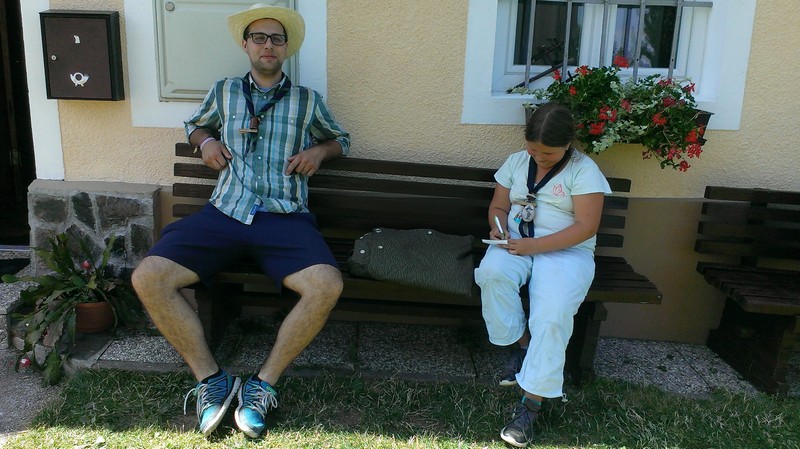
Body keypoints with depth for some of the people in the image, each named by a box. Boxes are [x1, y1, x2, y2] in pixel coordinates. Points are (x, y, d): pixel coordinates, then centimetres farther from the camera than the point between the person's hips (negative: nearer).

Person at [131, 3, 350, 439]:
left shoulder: (308, 101, 16)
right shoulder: (223, 92, 19)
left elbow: (341, 138, 30)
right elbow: (195, 125, 36)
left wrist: (319, 150, 8)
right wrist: (206, 141, 12)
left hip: (285, 218, -1)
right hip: (224, 212, 2)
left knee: (327, 285, -31)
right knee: (148, 277, -20)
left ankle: (264, 383, -12)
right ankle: (211, 379, -8)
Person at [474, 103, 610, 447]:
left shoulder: (584, 170, -4)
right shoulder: (516, 162, 11)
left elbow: (587, 226, -12)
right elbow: (498, 206, 15)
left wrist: (534, 245, -19)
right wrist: (499, 228, -10)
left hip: (566, 251, -3)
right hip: (516, 244, 4)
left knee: (553, 316, -30)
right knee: (491, 273, -33)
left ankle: (531, 403, -20)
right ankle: (522, 343, -10)